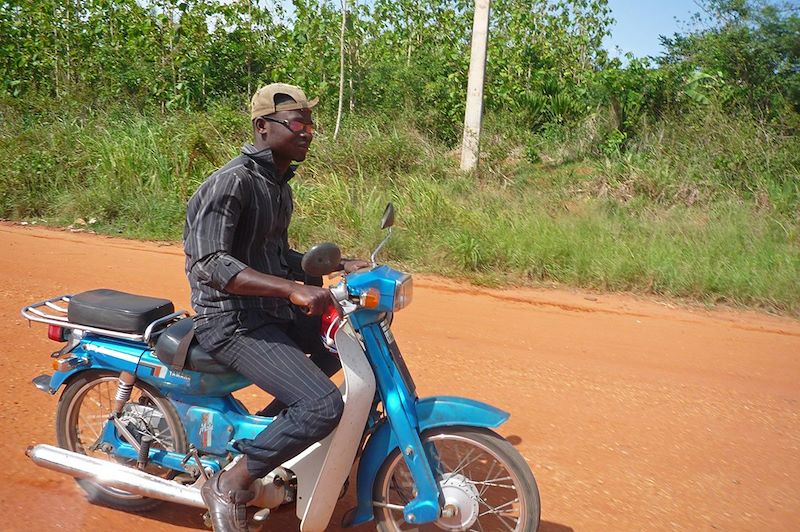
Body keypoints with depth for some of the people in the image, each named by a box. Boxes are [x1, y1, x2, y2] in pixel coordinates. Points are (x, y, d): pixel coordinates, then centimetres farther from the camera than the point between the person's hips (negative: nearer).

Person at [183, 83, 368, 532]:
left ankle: (275, 420, 20)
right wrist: (294, 290, -37)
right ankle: (231, 485, -4)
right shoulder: (231, 183, -17)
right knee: (324, 406, -23)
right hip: (232, 320, -10)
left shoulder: (279, 184, 13)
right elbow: (211, 264, -28)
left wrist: (338, 264, 8)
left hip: (273, 308, 10)